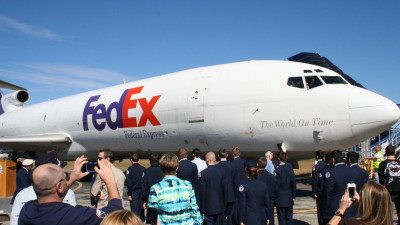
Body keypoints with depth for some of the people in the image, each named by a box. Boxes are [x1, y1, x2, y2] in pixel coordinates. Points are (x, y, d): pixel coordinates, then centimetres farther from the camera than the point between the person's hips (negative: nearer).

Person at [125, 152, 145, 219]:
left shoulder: (130, 169, -7)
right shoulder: (143, 169, 3)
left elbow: (129, 183, -9)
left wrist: (129, 194, -5)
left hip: (134, 192, -4)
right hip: (142, 192, 4)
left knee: (134, 209, -3)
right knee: (141, 208, 14)